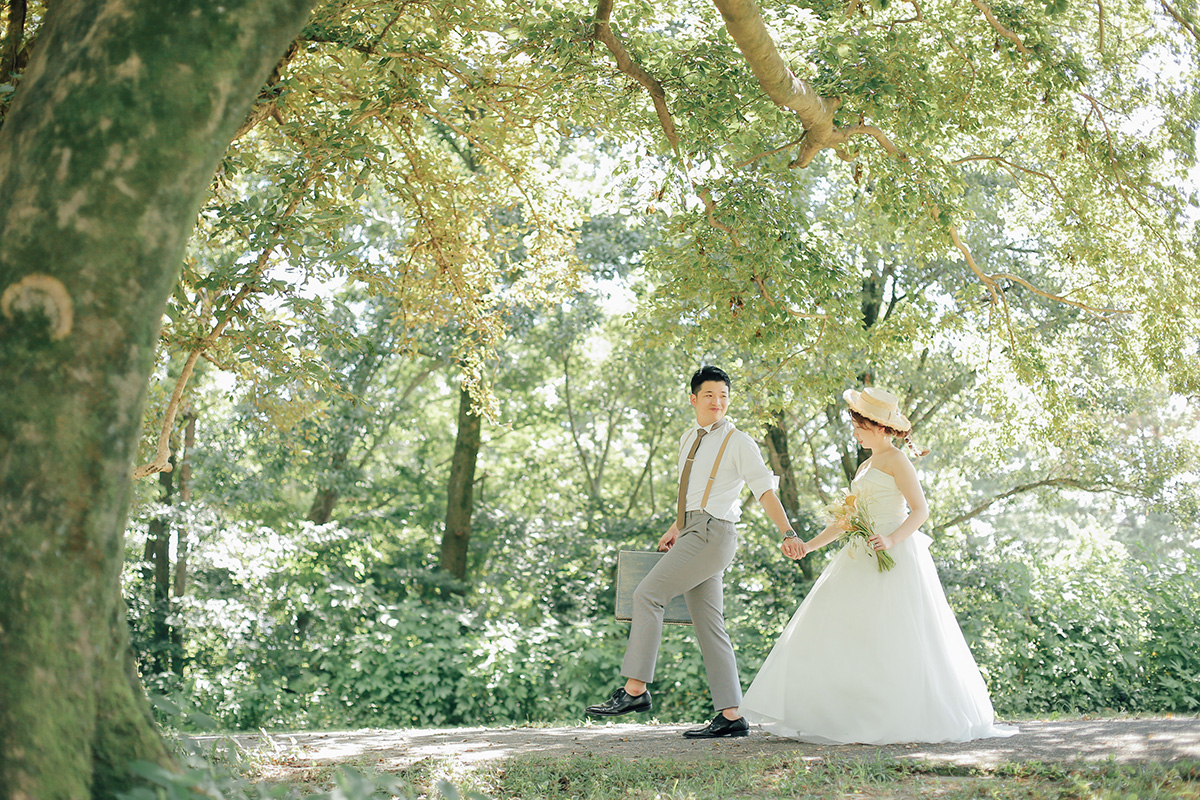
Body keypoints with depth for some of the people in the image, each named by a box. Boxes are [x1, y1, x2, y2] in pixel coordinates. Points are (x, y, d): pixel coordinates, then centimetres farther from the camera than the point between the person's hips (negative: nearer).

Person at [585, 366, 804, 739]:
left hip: (711, 533, -8)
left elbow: (765, 490, -7)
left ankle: (634, 689, -14)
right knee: (709, 626, 4)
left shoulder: (738, 443, -2)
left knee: (647, 595, -15)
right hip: (693, 533, 8)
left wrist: (788, 533, -15)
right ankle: (731, 716, 5)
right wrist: (676, 527, 22)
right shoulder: (689, 439, 19)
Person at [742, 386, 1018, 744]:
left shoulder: (895, 460, -5)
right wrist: (808, 546, 13)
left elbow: (921, 510, -13)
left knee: (894, 640, -9)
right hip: (862, 560, 9)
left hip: (895, 555, -9)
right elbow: (844, 521, 22)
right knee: (836, 631, 2)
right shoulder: (865, 467, 20)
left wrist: (892, 539, -28)